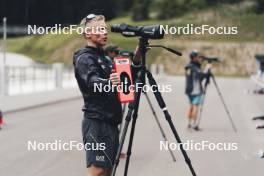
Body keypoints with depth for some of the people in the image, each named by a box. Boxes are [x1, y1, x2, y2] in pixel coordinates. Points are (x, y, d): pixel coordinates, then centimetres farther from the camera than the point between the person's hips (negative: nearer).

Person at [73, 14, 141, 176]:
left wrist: (136, 61, 1)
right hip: (97, 122, -9)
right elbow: (92, 82, -27)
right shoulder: (84, 58, -7)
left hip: (110, 122, 9)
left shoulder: (103, 58, 20)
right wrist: (108, 82, -49)